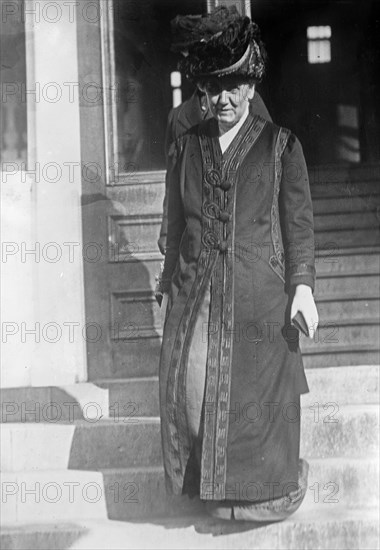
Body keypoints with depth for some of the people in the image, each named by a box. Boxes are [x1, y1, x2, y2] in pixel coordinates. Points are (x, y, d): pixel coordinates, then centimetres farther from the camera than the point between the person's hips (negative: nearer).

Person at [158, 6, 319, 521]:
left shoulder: (280, 145, 3)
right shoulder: (190, 144, 11)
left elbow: (299, 221, 0)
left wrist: (302, 286, -8)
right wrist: (170, 281, 18)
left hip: (258, 294, -3)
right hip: (196, 294, 3)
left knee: (257, 393, 0)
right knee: (190, 389, -2)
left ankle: (265, 490, 18)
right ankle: (209, 482, 16)